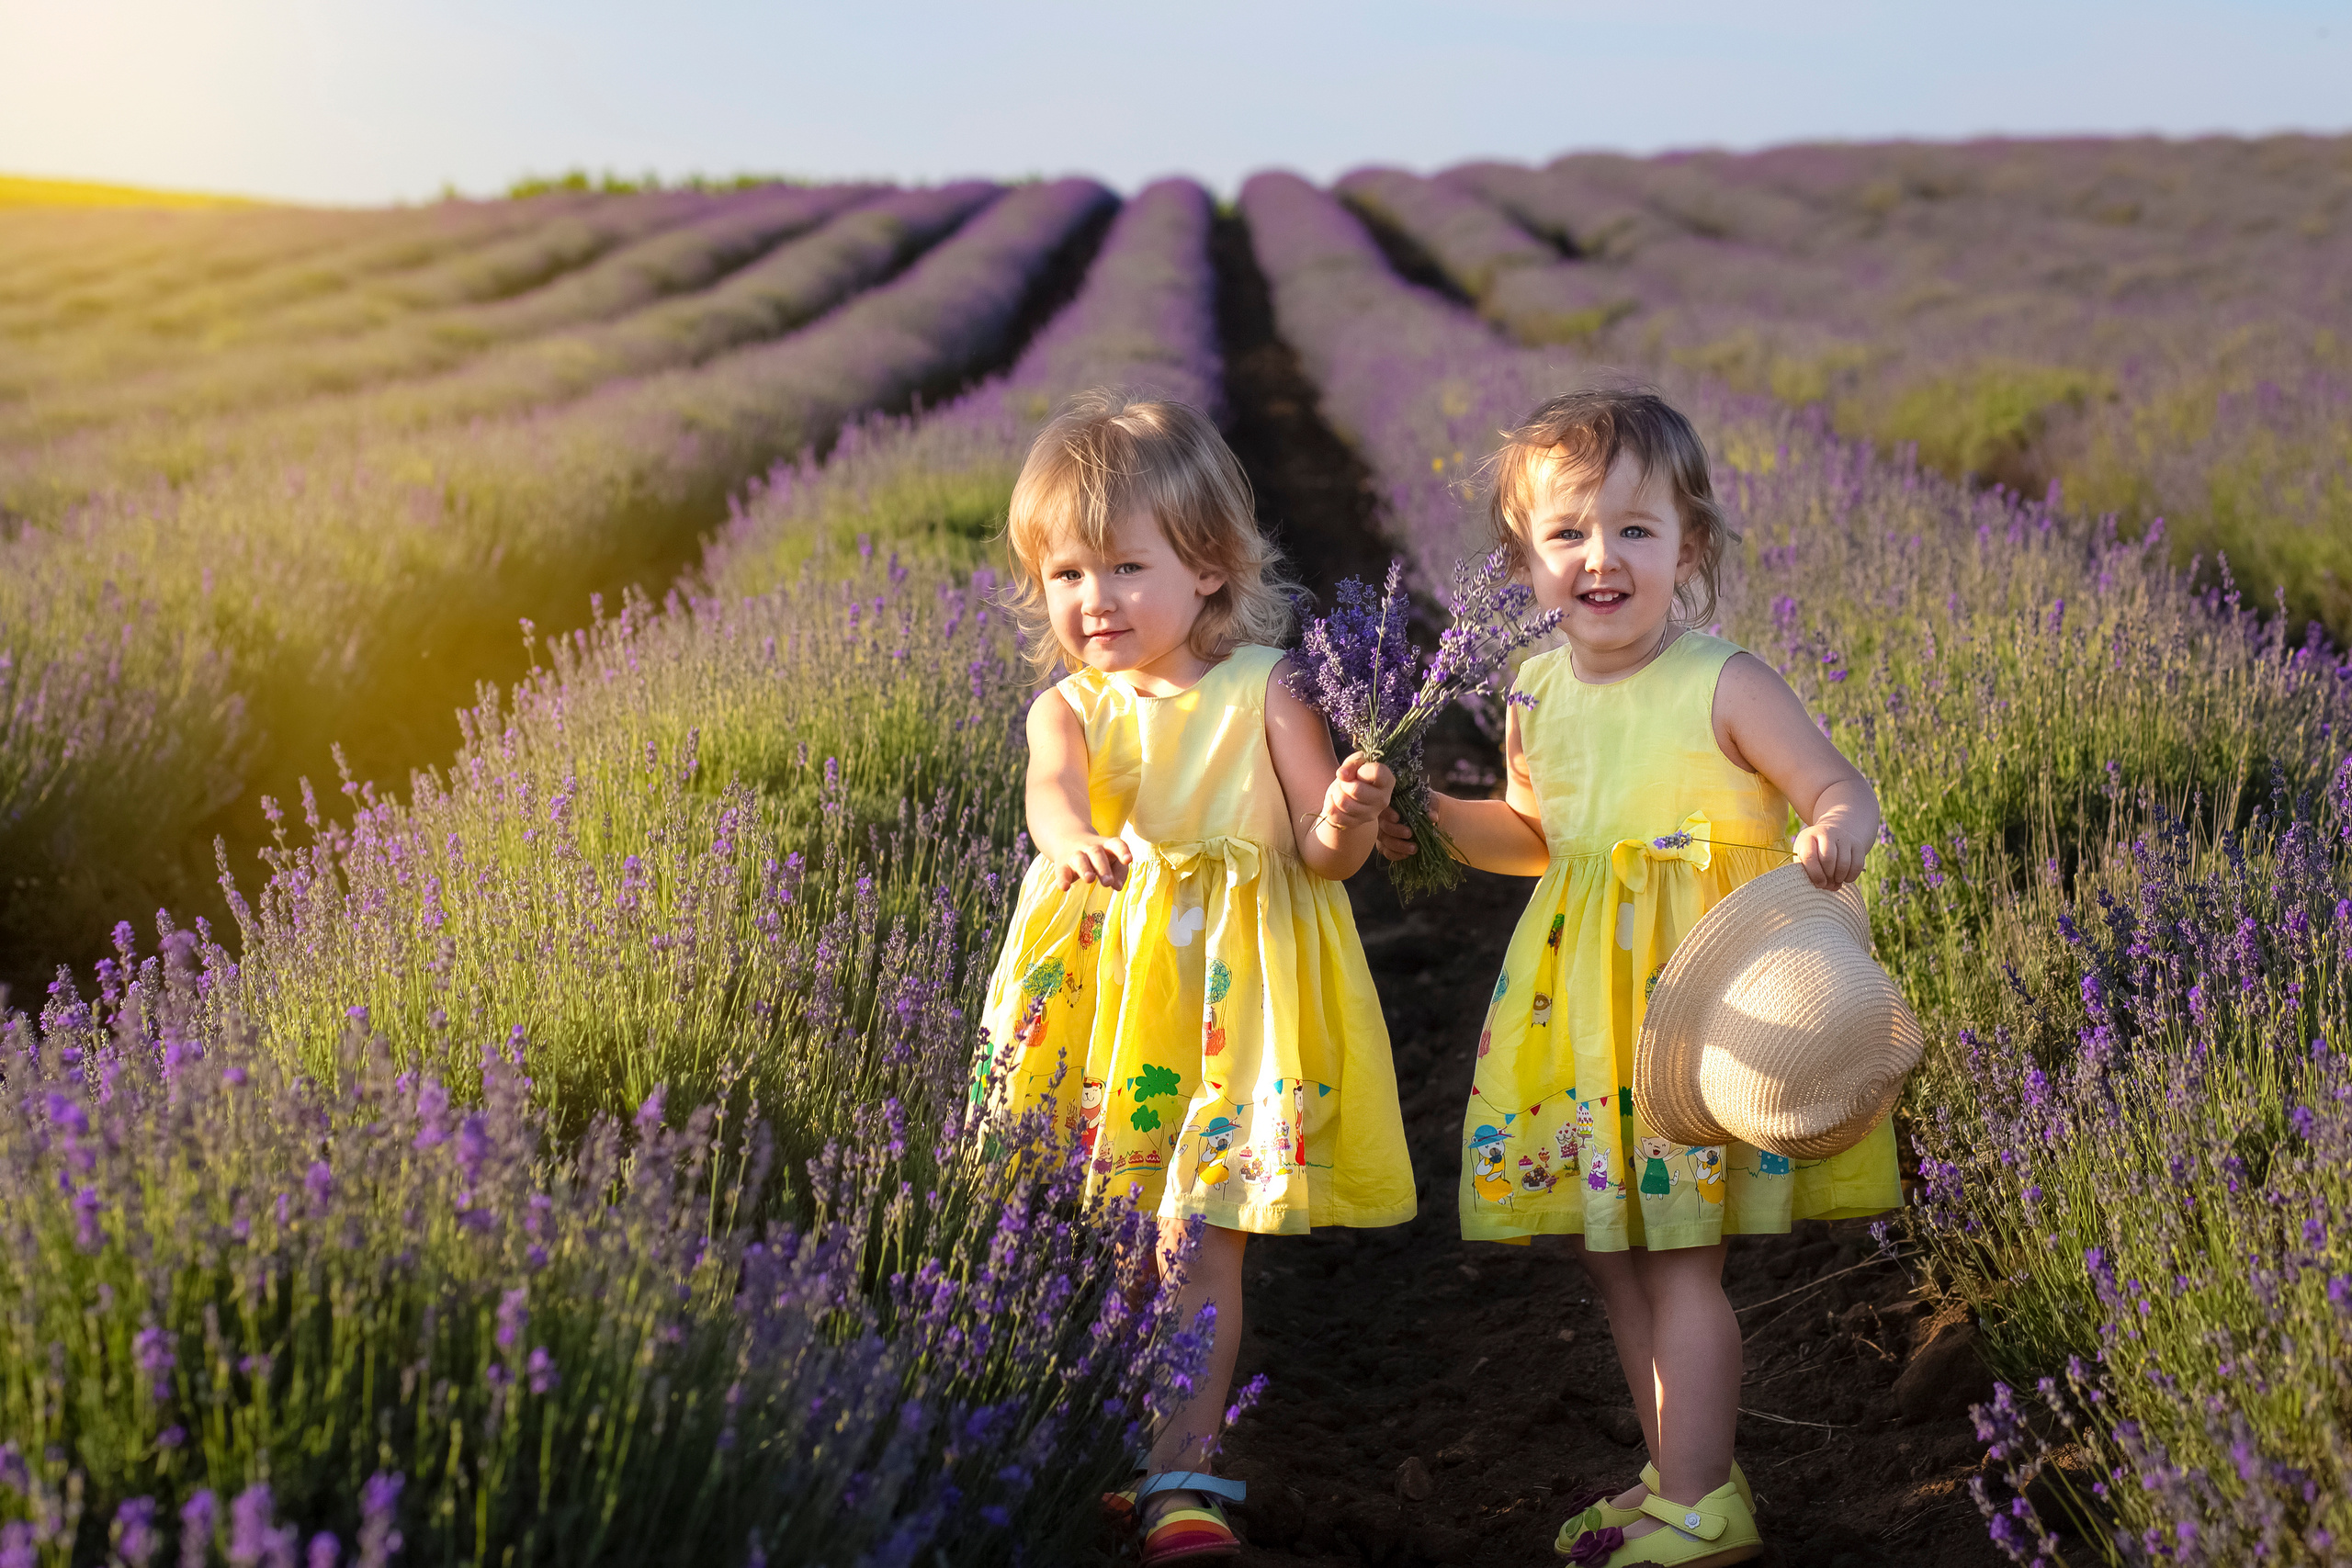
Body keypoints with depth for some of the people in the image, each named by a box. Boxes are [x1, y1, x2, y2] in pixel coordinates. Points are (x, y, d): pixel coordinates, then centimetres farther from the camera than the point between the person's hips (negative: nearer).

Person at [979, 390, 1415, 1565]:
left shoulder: (1260, 696, -3)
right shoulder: (1069, 707, 1)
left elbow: (1323, 856, -3)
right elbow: (1051, 791, -22)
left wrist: (1350, 820, -27)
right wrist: (1073, 843, -46)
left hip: (1230, 985, -2)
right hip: (1103, 976, 2)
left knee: (1201, 1234, -3)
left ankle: (1180, 1469, 4)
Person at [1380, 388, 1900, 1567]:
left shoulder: (1725, 687, -12)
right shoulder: (1537, 699, 6)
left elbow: (1841, 791, -10)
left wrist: (1831, 837, -33)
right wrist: (1432, 820, 7)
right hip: (1587, 999, 7)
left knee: (1680, 1259, -4)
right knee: (1610, 1250, 13)